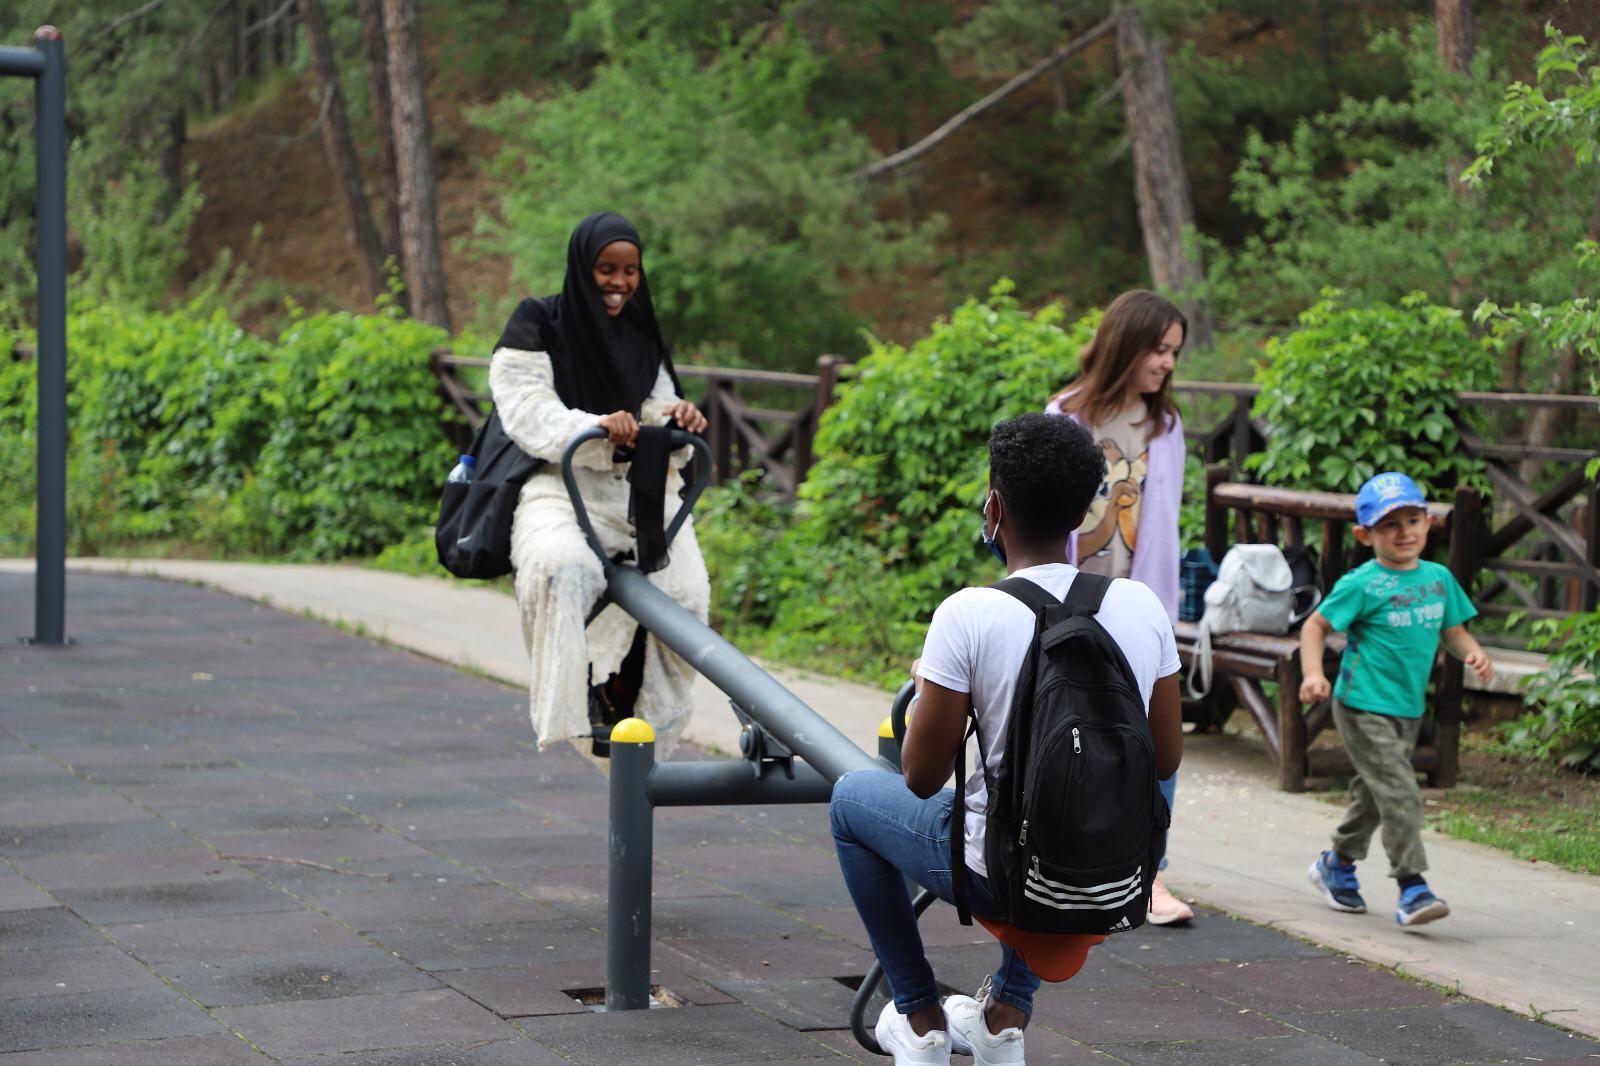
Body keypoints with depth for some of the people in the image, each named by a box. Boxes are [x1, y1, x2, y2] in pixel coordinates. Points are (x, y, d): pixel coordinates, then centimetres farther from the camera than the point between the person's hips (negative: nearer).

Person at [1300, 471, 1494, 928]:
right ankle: (1411, 888, -15)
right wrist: (1313, 673, -22)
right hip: (1364, 707, -7)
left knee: (1374, 793, 20)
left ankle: (1336, 865, 39)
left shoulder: (1439, 578, 6)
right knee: (1399, 793, -16)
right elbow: (1316, 626, -7)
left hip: (1409, 709, 7)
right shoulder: (1362, 585, -11)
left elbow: (1453, 630, 14)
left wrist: (1473, 653, -7)